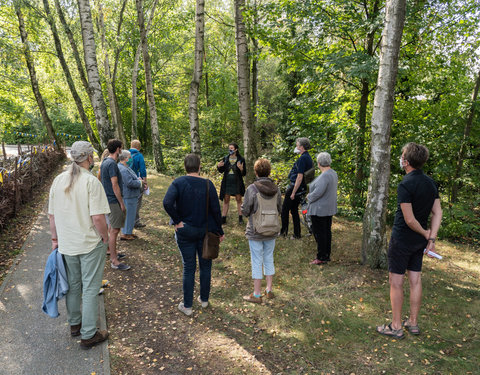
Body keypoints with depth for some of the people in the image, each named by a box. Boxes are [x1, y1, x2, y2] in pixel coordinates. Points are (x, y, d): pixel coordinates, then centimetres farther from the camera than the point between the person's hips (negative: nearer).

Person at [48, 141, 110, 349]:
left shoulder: (58, 180, 0)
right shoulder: (91, 181, -19)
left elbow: (52, 215, 6)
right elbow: (98, 217, -23)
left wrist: (55, 239, 16)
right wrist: (105, 238, -8)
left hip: (66, 244, 6)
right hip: (91, 244, -6)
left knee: (73, 285, 22)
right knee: (90, 288, 6)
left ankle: (74, 324, 40)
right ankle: (88, 335, 18)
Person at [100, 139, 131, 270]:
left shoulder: (105, 162, 12)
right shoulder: (112, 163, -19)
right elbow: (115, 185, -21)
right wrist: (121, 203, -14)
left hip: (108, 199, 11)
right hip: (113, 200, -11)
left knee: (112, 228, 19)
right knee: (114, 230, -6)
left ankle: (113, 253, 32)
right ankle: (114, 261, 0)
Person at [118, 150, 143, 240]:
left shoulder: (125, 167, 13)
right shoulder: (123, 169, -22)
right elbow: (130, 183, -27)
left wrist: (137, 179, 8)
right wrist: (139, 182, -11)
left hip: (130, 195, 11)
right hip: (129, 196, -11)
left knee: (128, 214, 19)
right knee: (129, 214, -1)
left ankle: (128, 232, 29)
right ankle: (125, 234, 8)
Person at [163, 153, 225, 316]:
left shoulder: (178, 183, -11)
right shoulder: (208, 184, -9)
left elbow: (167, 202, -27)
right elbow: (216, 210, -9)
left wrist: (177, 221, -14)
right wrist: (219, 231, 1)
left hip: (185, 231, 0)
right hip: (205, 232, 1)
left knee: (188, 267, 10)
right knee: (205, 265, 17)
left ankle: (187, 306, 20)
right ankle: (204, 299, 33)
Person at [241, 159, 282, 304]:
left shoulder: (252, 189, -17)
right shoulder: (276, 189, -4)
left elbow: (245, 211, -12)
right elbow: (279, 209, 5)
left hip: (255, 232, -4)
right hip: (272, 232, 4)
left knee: (257, 261, 6)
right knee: (269, 259, 19)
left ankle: (257, 294, 18)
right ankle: (269, 290, 30)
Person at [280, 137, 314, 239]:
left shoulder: (302, 158, -20)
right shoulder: (308, 157, 12)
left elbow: (299, 177, -24)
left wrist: (293, 192, -22)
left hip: (296, 187, -9)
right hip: (302, 188, 9)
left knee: (285, 209, 4)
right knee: (294, 210, 15)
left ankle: (284, 231, 12)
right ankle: (297, 233, 19)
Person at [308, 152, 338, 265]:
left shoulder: (324, 176, -23)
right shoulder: (333, 173, 9)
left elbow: (318, 191, -30)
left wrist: (309, 197, -11)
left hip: (320, 209, -10)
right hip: (329, 208, 10)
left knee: (320, 233, -1)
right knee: (327, 232, 16)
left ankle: (321, 258, 6)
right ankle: (327, 255, 25)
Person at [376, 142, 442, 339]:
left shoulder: (405, 185, -22)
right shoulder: (431, 183, 4)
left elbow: (410, 220, -23)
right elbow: (437, 213, 4)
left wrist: (425, 234, -6)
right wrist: (431, 238, 1)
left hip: (401, 240, -8)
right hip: (419, 242, 8)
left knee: (396, 282, 3)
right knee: (415, 280, 16)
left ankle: (396, 326, 14)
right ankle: (413, 323, 28)